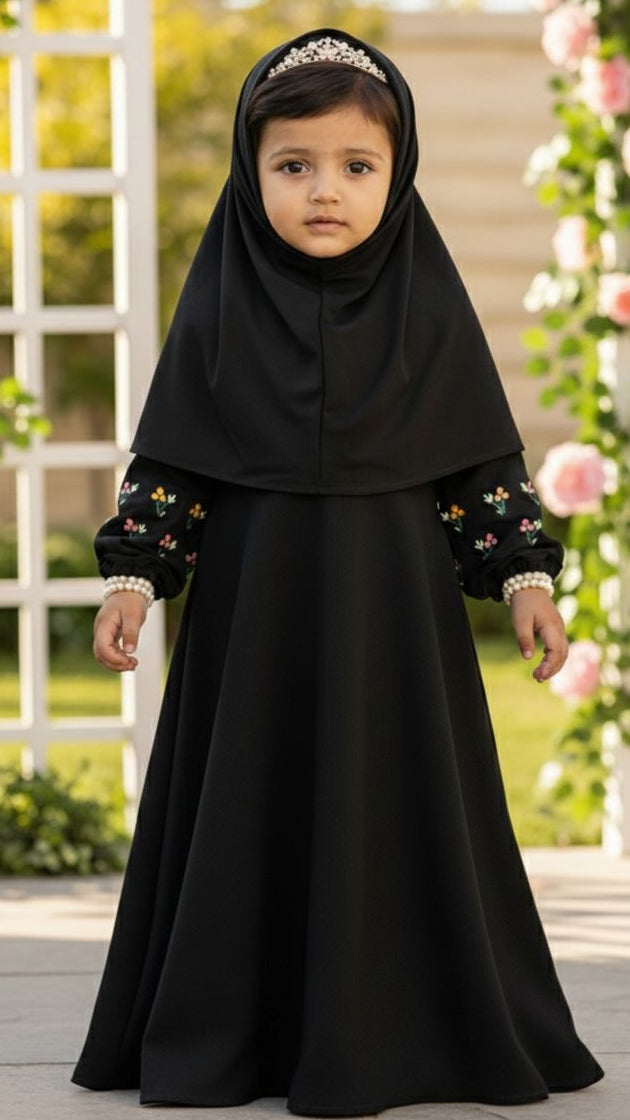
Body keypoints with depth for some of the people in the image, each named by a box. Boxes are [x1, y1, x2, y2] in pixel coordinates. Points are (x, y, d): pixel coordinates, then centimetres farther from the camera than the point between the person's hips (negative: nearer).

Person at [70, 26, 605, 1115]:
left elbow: (485, 459, 3)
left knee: (396, 806, 3)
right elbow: (169, 458, 2)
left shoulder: (428, 308, 0)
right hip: (254, 599, 0)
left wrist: (525, 577, -3)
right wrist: (132, 579, -5)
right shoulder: (220, 309, 0)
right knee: (252, 808, 5)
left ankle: (399, 1033, 12)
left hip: (392, 602, 0)